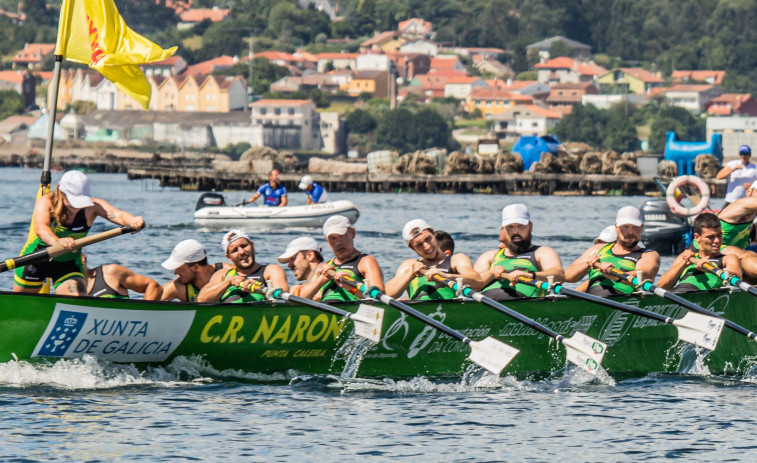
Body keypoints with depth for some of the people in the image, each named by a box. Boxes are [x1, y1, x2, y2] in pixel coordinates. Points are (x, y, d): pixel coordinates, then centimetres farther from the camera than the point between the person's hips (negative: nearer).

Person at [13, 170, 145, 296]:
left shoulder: (92, 206, -21)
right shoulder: (46, 202, -26)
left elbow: (118, 215, -38)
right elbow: (40, 228, -46)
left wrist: (133, 221, -64)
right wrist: (57, 241, -69)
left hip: (69, 263, 1)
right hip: (37, 259, -1)